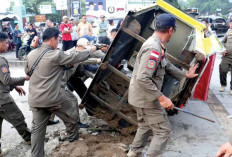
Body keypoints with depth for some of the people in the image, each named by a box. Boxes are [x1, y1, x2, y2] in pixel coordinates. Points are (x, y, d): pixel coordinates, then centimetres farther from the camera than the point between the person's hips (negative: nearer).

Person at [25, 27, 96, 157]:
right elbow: (77, 57, -5)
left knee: (38, 128, 14)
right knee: (72, 118, 19)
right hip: (53, 97, -6)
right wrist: (91, 51, 11)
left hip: (34, 99, 6)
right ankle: (73, 138, 39)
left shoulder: (31, 54, 6)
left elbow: (27, 71, 23)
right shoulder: (56, 55, -14)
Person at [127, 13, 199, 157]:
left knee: (145, 126, 26)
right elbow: (143, 78, -32)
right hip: (146, 98, -10)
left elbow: (167, 65, 22)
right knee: (163, 130, 2)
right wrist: (162, 98, -28)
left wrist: (185, 74, 30)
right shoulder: (154, 48, -26)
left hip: (141, 96, 10)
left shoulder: (156, 45, 8)